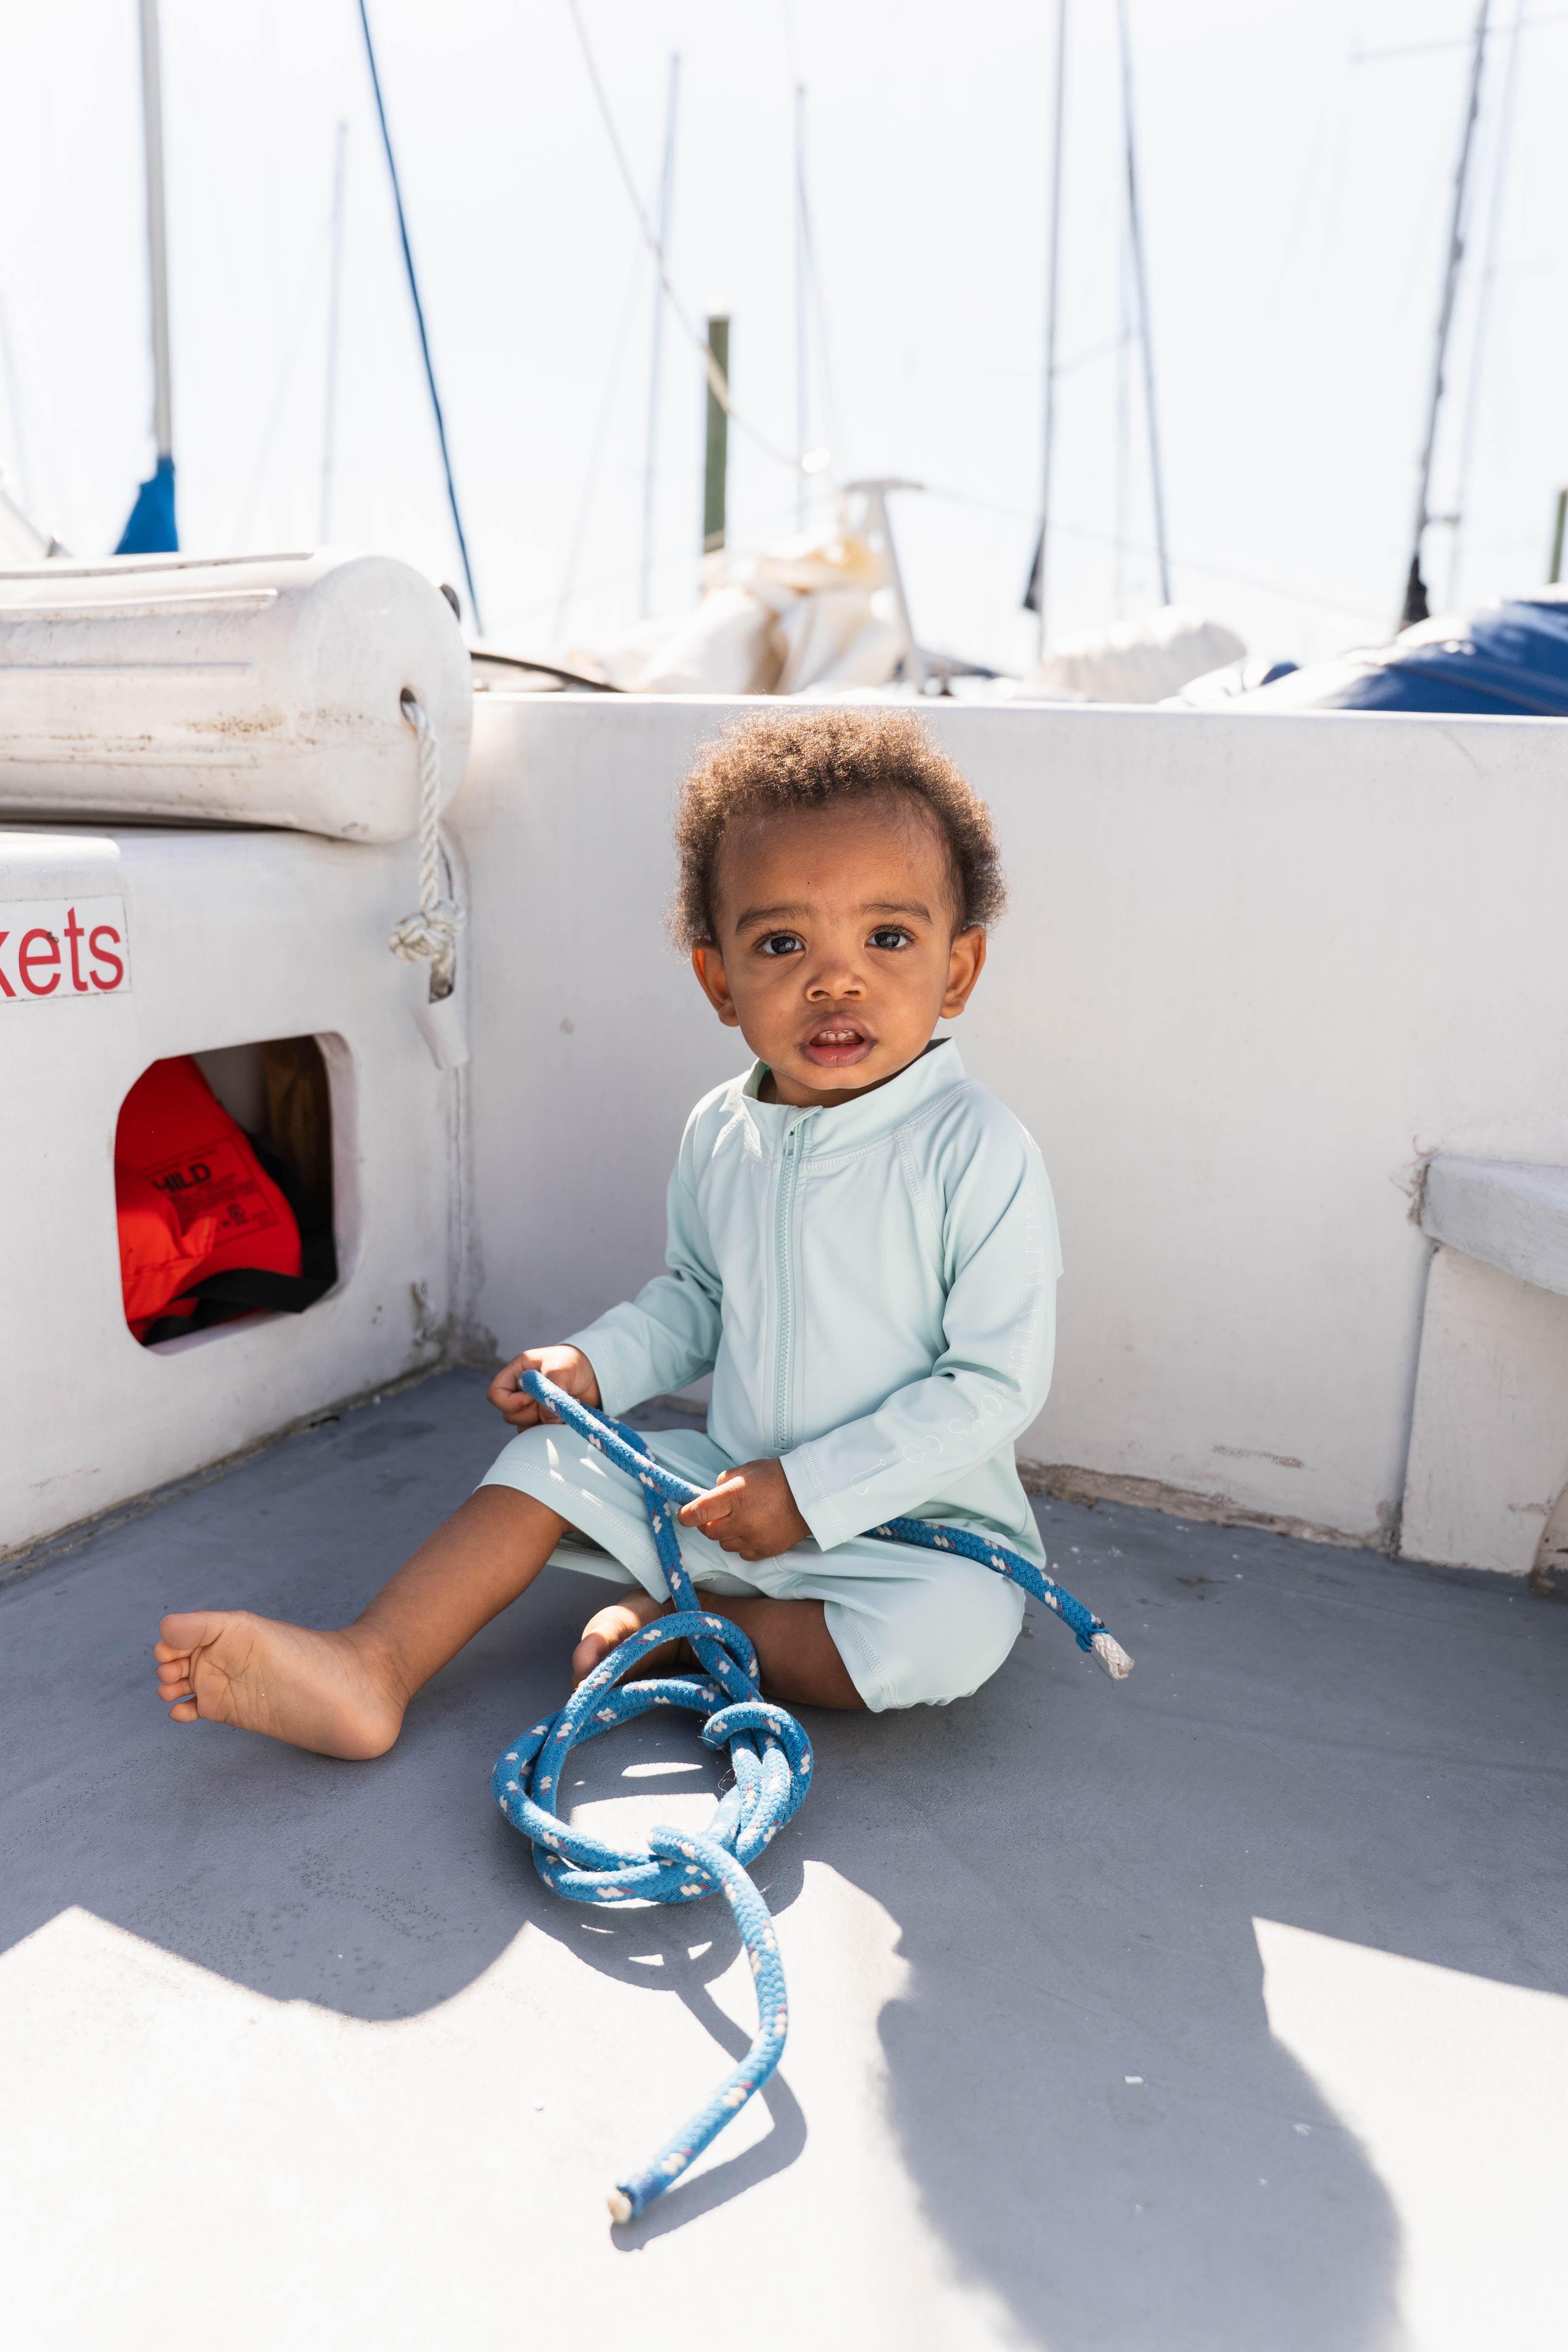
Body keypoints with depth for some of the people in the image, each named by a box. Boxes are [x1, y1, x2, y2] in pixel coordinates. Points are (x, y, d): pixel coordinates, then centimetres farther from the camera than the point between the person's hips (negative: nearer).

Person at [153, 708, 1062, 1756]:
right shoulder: (719, 1136, -2)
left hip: (911, 1524, -5)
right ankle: (369, 1669, -11)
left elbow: (998, 1385, -20)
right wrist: (596, 1363, -2)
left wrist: (811, 1491, -21)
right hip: (731, 1481, 5)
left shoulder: (979, 1156, -21)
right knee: (550, 1461, -2)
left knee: (957, 1629, -32)